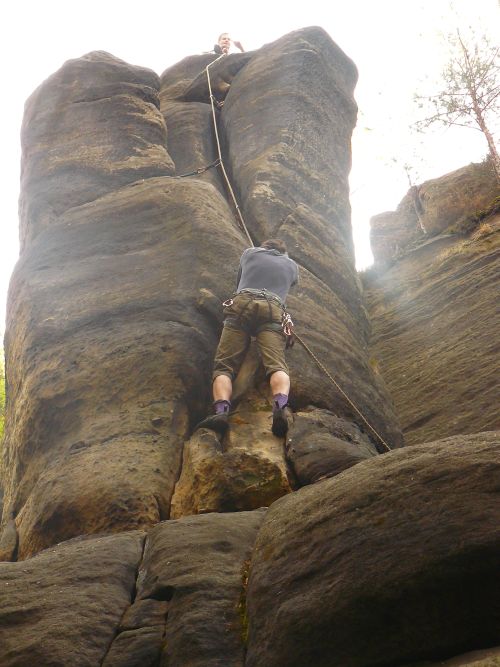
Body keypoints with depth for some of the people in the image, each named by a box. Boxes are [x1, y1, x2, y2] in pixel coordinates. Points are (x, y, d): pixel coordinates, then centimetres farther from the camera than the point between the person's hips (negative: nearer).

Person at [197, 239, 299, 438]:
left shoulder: (249, 253, 31)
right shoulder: (292, 265, 32)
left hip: (242, 304, 0)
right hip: (274, 310, 0)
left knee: (224, 365, -8)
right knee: (276, 364, -18)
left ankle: (221, 411, -36)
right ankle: (281, 406, -49)